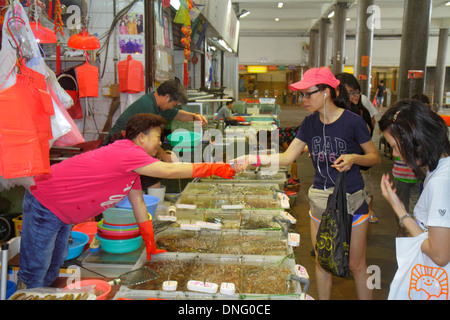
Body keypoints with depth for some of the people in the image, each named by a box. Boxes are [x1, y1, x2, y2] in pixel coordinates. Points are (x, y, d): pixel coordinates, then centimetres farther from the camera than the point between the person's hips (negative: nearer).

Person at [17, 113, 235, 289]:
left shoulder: (131, 159, 5)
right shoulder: (125, 152, -27)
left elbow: (137, 201, 8)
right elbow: (169, 171, -34)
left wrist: (151, 246, 10)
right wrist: (213, 169, -26)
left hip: (61, 211, 10)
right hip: (44, 205, -10)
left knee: (53, 268, 19)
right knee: (35, 272, -2)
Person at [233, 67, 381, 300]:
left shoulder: (352, 121, -13)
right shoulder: (310, 123, 0)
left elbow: (375, 157, -3)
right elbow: (287, 157, -2)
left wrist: (354, 158, -24)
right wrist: (254, 159, -14)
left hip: (351, 200, -4)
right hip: (320, 199, 4)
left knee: (356, 264, 9)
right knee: (322, 262, 16)